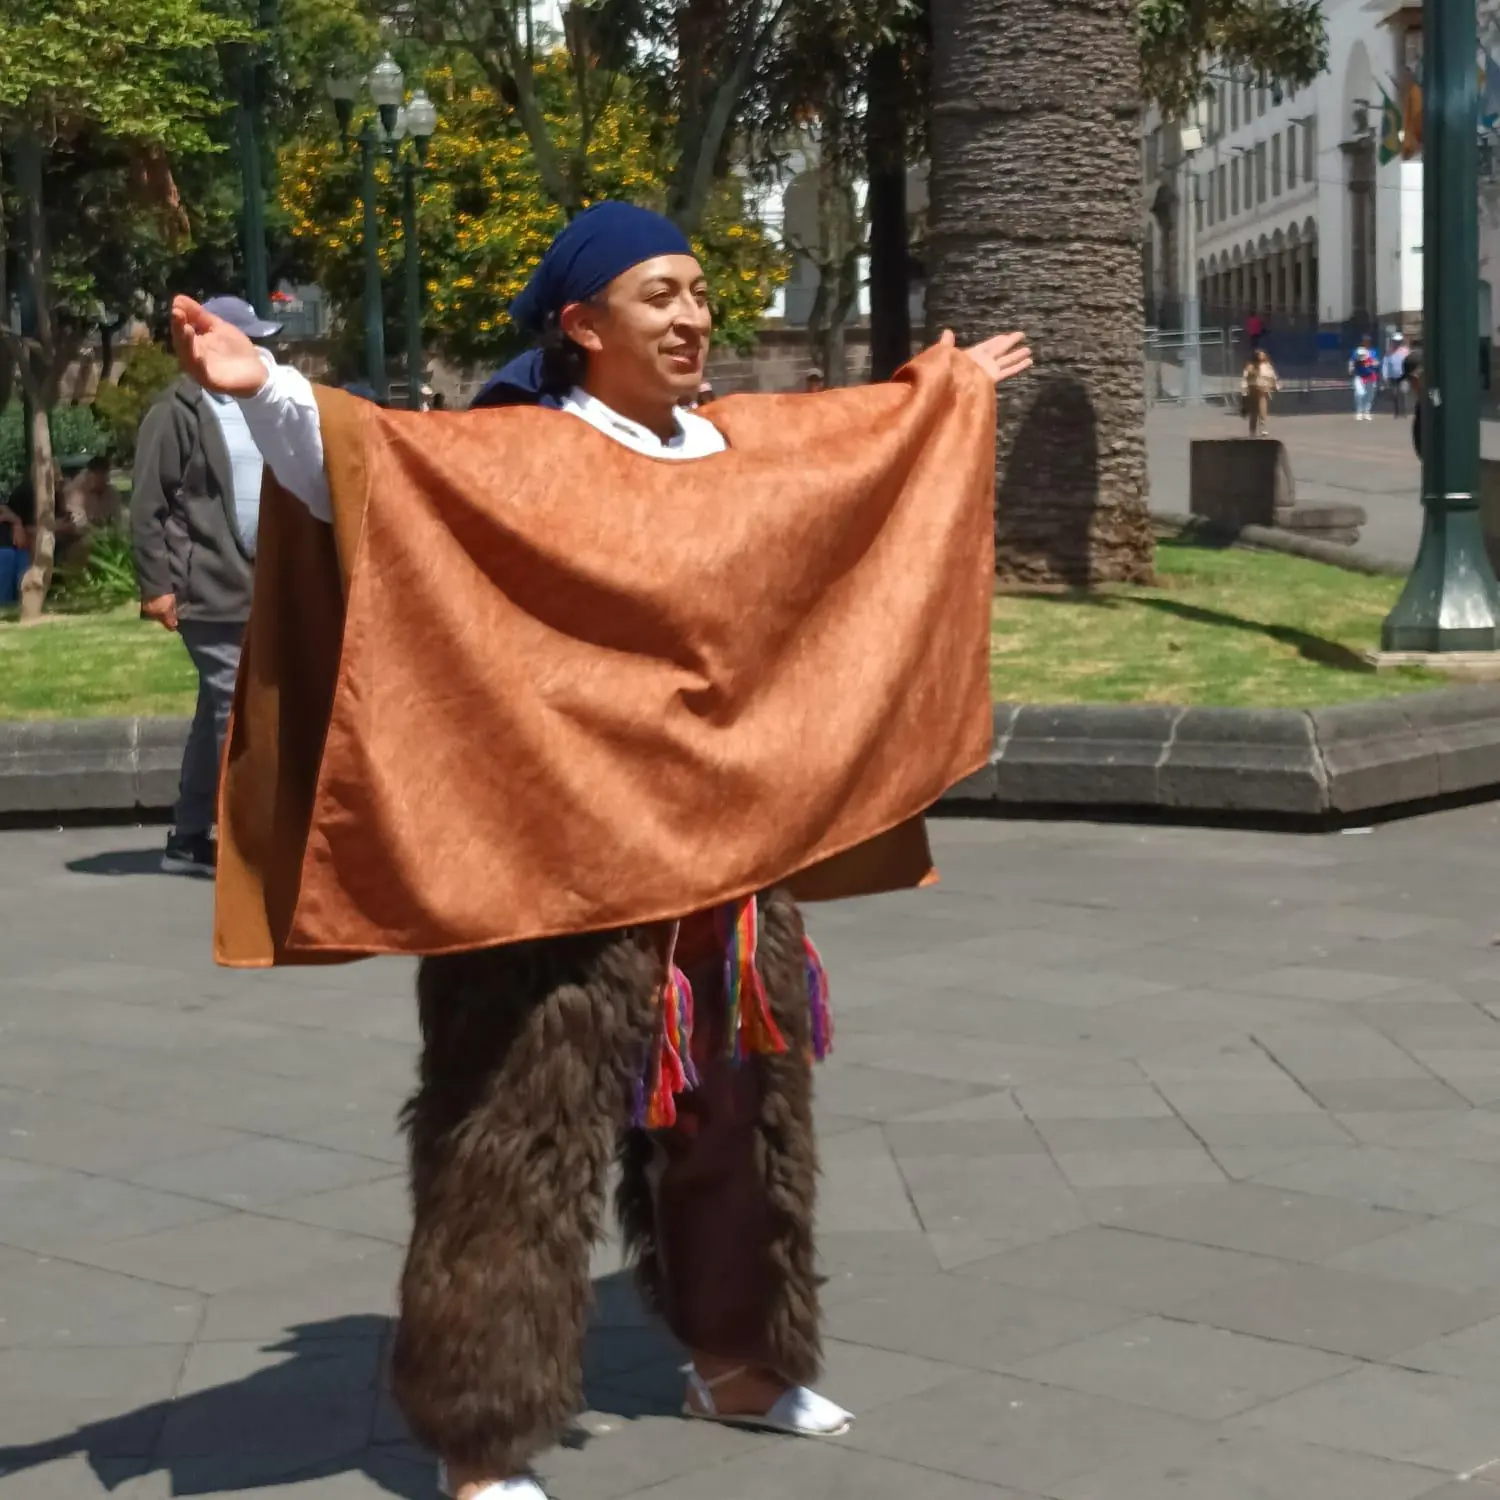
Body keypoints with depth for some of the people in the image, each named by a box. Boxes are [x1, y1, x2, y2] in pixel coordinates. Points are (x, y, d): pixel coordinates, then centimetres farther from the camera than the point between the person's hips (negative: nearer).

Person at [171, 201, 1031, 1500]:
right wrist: (262, 389, -42)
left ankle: (735, 1357, 37)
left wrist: (945, 398, 42)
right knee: (529, 1128, -6)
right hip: (561, 849, -8)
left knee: (741, 1102, 18)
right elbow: (355, 465, -25)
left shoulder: (727, 450, 11)